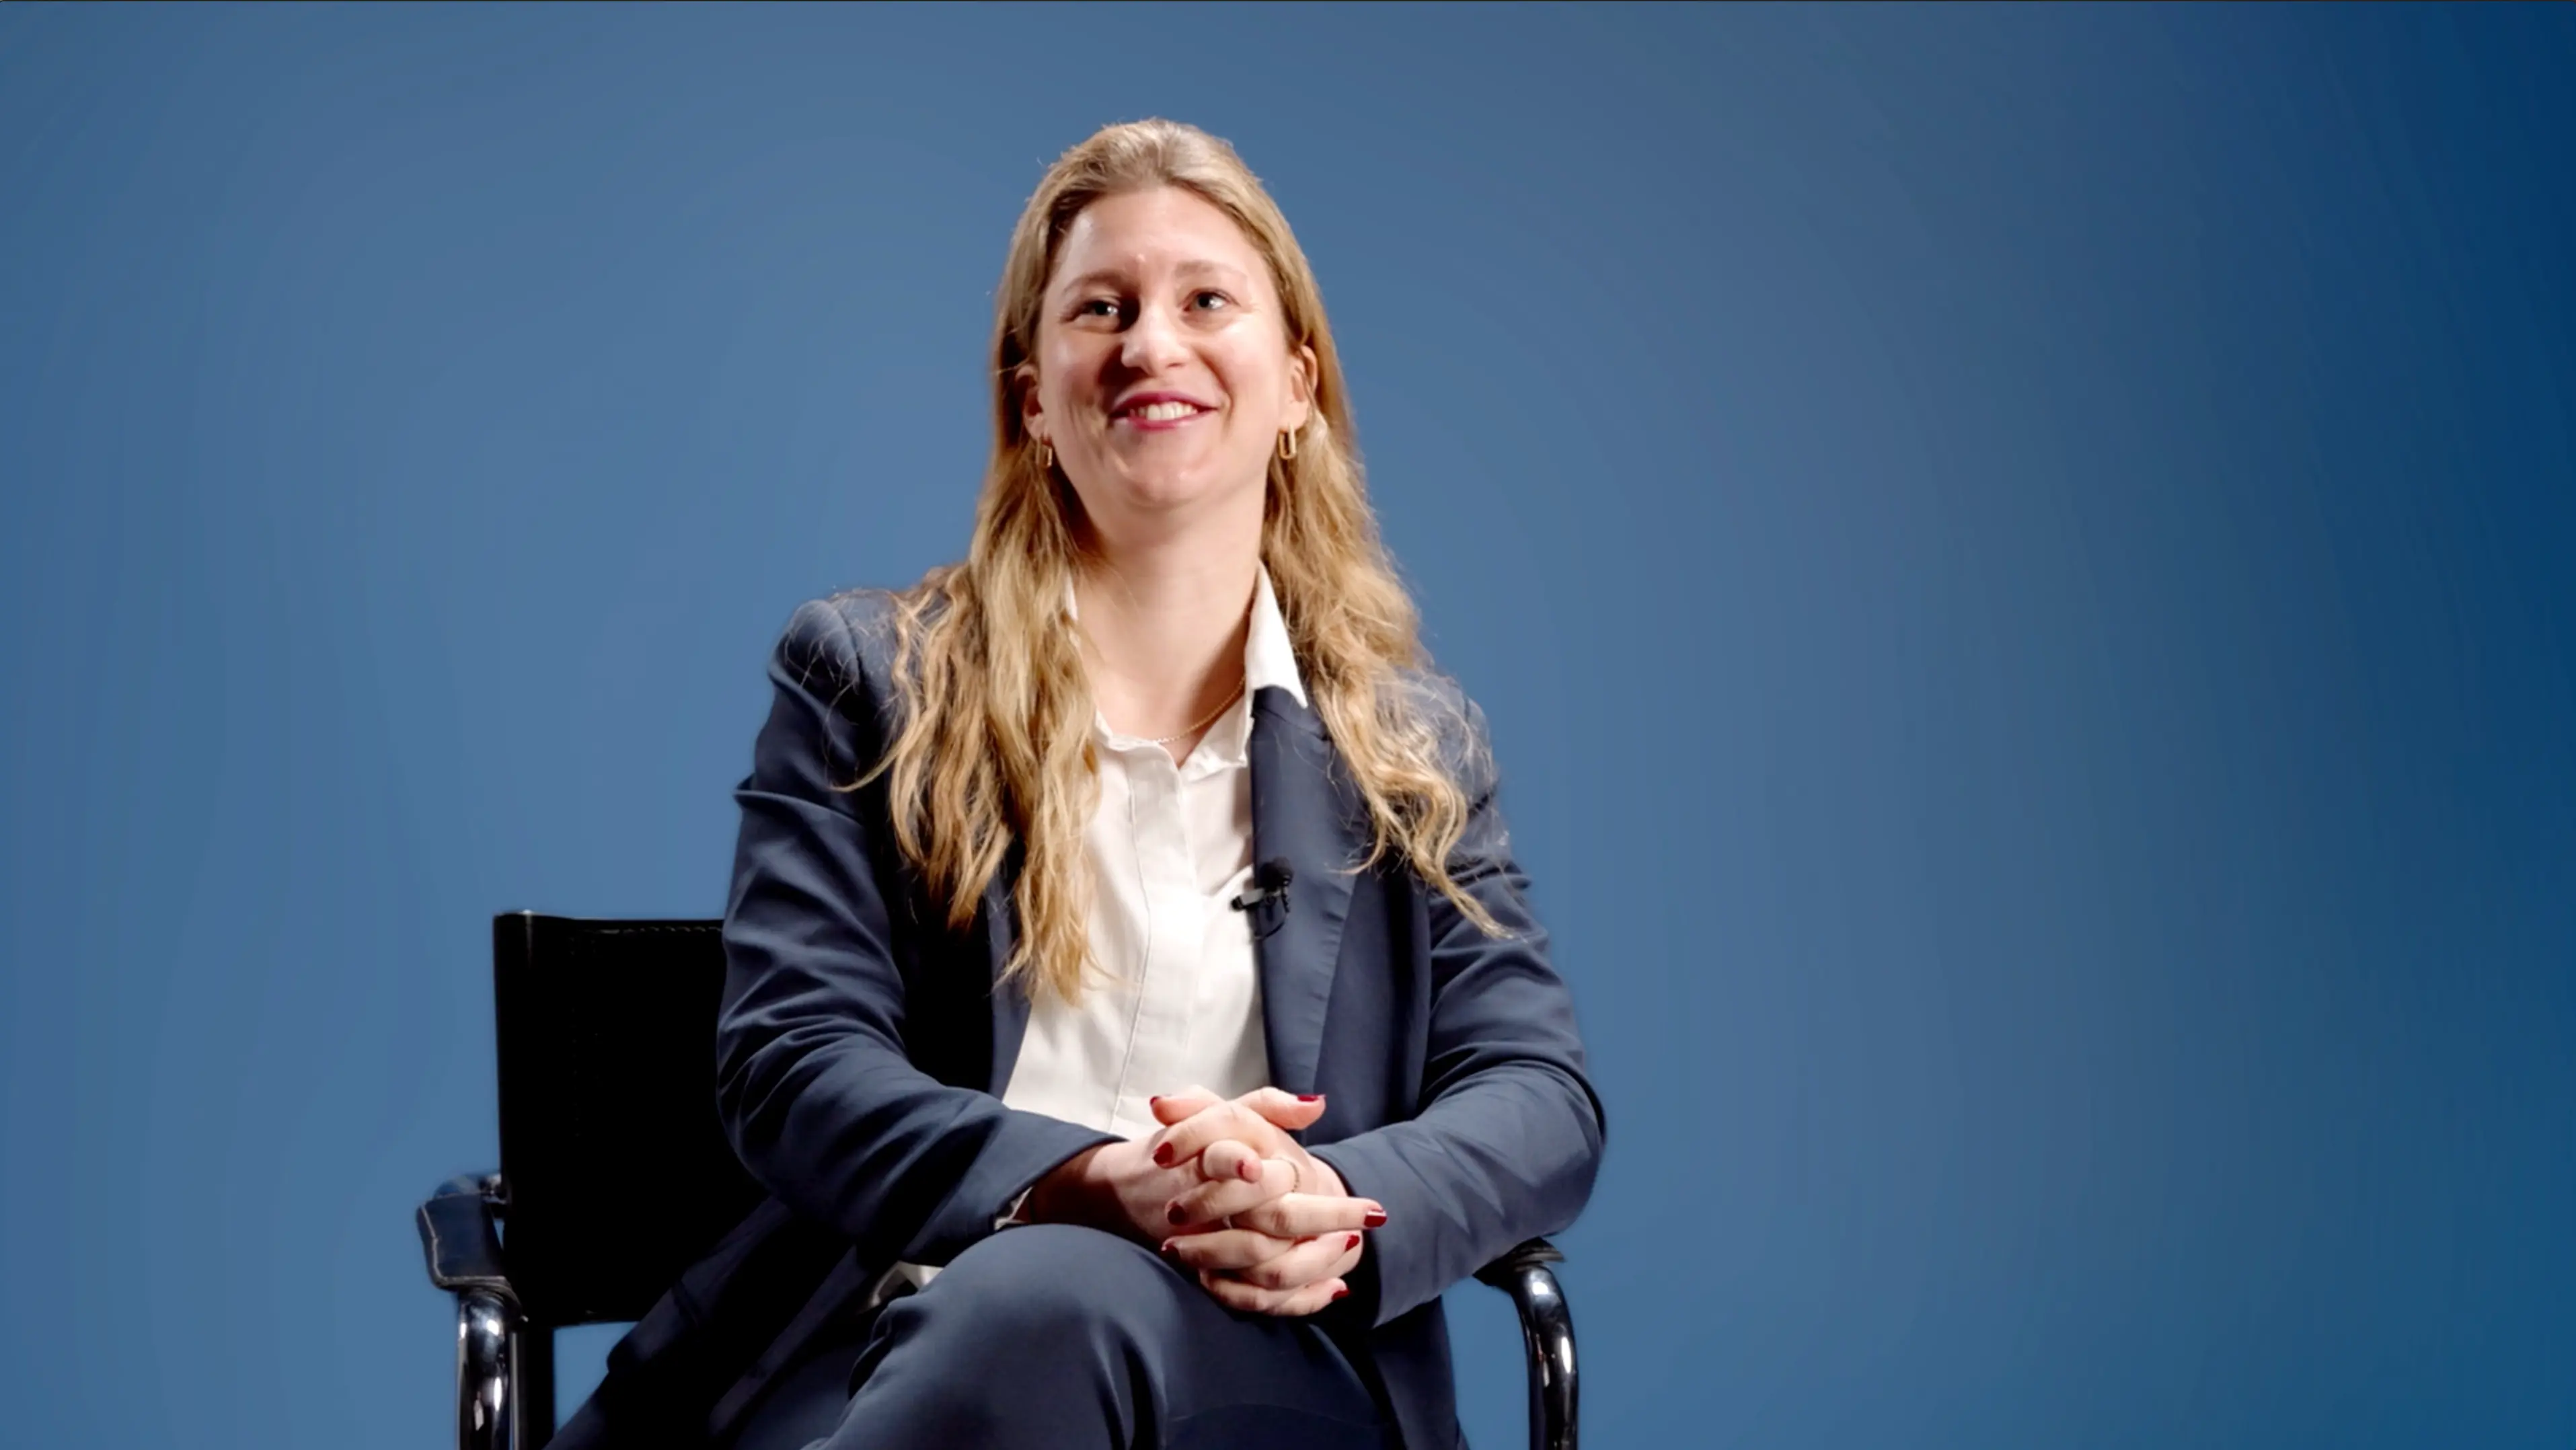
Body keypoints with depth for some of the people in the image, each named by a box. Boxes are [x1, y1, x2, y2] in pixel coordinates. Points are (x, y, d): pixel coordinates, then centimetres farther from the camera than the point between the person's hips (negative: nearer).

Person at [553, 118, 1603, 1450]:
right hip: (887, 1325, 0)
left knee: (1053, 1299, -36)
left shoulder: (1416, 747, 16)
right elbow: (791, 1059, 0)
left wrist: (1333, 1207, -18)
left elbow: (1542, 1099, 7)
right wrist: (1092, 1182, -20)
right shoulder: (869, 681, 11)